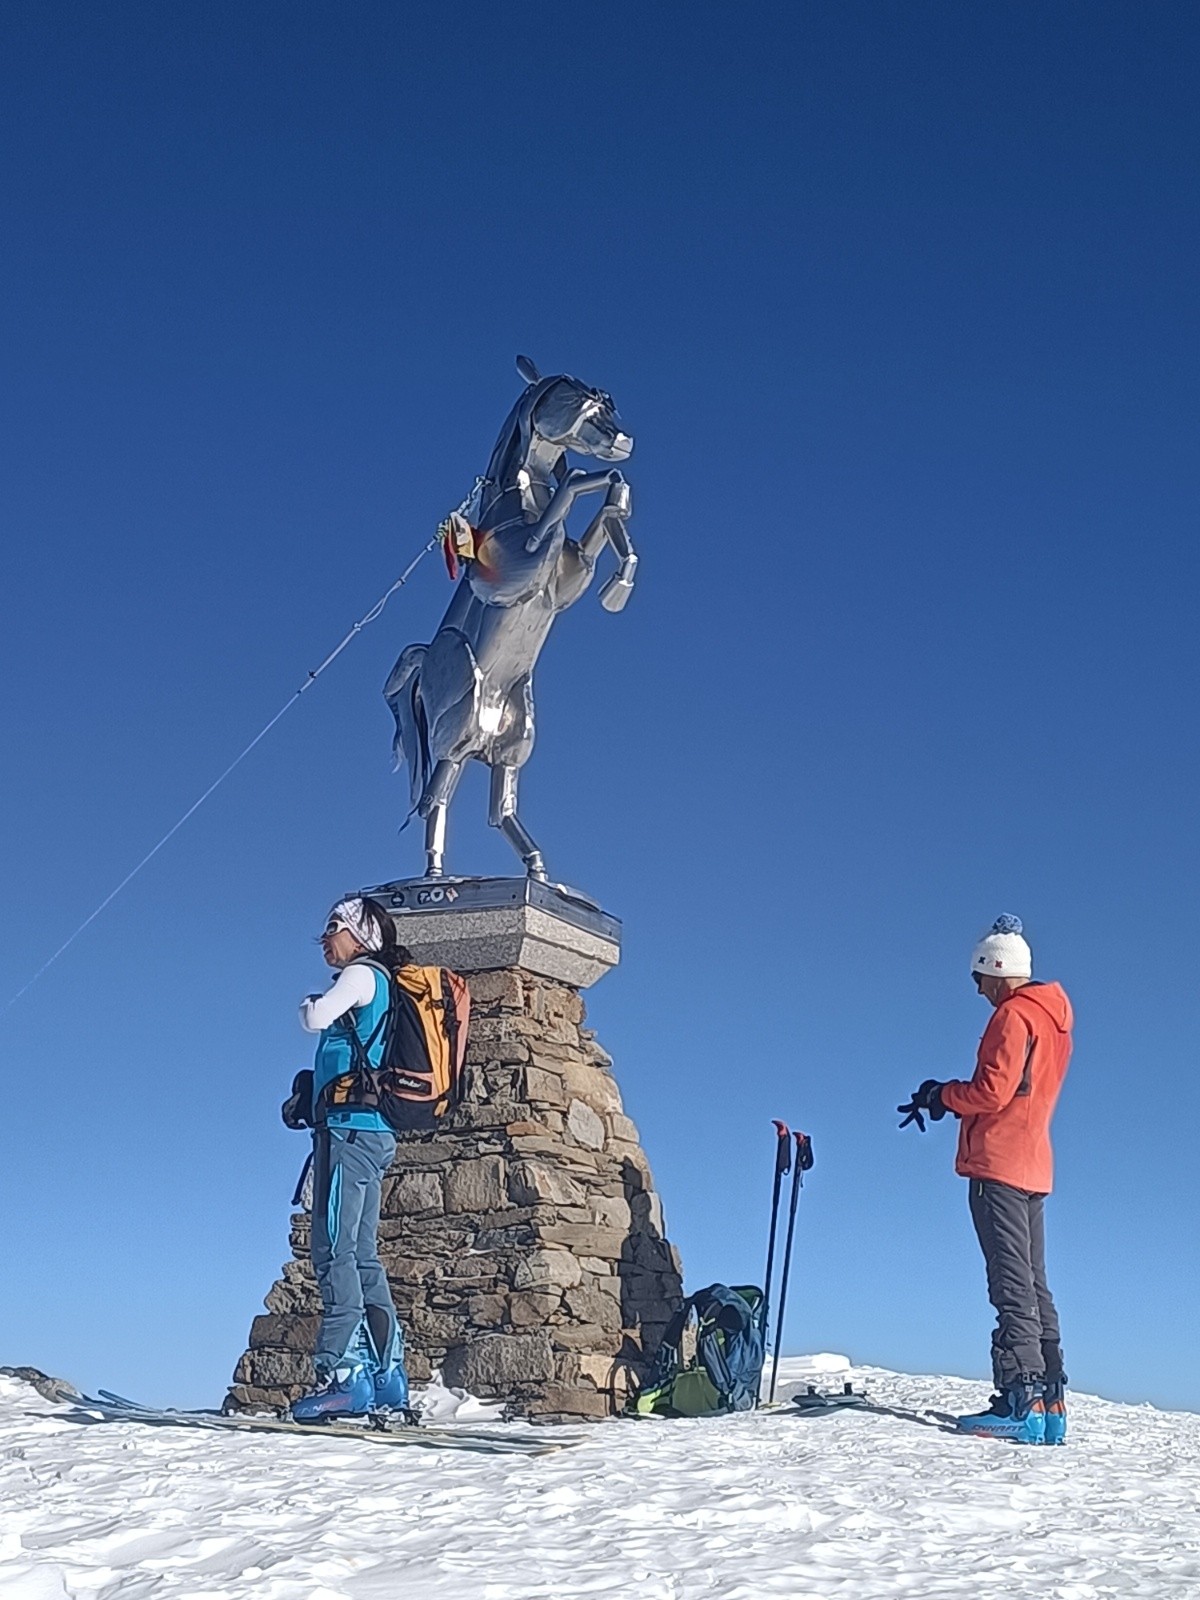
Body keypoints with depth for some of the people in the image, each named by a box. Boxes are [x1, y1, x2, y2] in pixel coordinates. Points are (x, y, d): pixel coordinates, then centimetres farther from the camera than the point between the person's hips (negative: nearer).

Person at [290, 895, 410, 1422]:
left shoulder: (363, 974, -3)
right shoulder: (379, 985, 24)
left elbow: (315, 1018, -16)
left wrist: (309, 1004, 5)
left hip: (350, 1126, -10)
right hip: (370, 1132, 10)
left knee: (335, 1251, -14)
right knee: (361, 1255, 8)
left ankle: (343, 1373, -19)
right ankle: (387, 1378, 7)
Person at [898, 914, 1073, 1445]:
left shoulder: (1013, 1015, -10)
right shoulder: (1053, 1019, 19)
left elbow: (993, 1092, -18)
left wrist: (942, 1095, -1)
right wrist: (947, 1098, 14)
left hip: (998, 1166, -10)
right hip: (1034, 1167, 10)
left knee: (1013, 1285, -11)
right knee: (1033, 1284, 10)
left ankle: (1021, 1403, -14)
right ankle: (1049, 1402, 9)